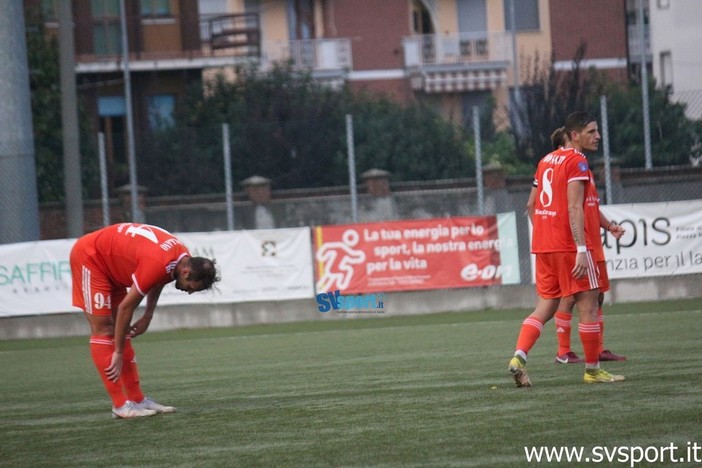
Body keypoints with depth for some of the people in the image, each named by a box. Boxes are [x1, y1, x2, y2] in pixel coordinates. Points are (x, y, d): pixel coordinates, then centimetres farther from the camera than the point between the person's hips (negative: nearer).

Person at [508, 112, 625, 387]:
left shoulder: (546, 161, 16)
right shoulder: (577, 162, -9)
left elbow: (533, 204, 20)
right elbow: (574, 208, -18)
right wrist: (581, 250, -22)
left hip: (543, 245, 8)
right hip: (568, 245, -8)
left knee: (545, 308, 9)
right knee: (588, 304, 1)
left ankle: (519, 357, -9)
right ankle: (592, 370, 6)